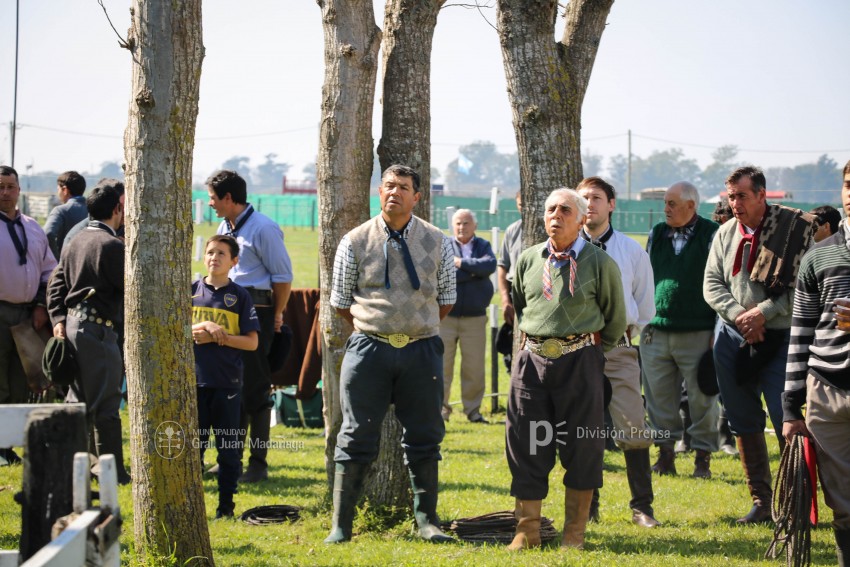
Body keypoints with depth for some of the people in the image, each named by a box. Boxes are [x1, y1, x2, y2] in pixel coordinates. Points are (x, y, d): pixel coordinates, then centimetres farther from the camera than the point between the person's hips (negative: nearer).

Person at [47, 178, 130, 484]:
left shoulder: (77, 241, 13)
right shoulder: (111, 245, -15)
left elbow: (56, 281, 11)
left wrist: (58, 318, 6)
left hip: (73, 324, 9)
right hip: (98, 329, -9)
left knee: (79, 400, 17)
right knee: (106, 404, -4)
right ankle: (114, 472, 0)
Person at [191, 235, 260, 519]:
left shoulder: (240, 296, 1)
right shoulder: (191, 291, 6)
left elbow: (252, 342, -3)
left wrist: (219, 337, -14)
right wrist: (203, 327, -12)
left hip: (227, 383, -1)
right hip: (194, 380, 1)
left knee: (228, 446, 4)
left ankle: (226, 504, 11)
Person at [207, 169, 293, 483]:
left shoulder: (263, 229, -13)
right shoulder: (224, 228, 14)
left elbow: (283, 277, -11)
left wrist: (276, 315, -7)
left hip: (256, 312, -8)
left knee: (255, 390, -4)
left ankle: (258, 463, 2)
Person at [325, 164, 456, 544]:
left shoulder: (437, 242, 4)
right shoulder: (355, 242, 0)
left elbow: (446, 299, 13)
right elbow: (341, 302, 7)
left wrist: (418, 328, 13)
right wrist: (375, 328, 9)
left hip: (421, 350, 1)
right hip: (368, 350, -1)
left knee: (425, 438, 6)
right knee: (357, 437, 0)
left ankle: (427, 520, 17)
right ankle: (341, 525, 4)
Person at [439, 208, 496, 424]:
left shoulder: (483, 246, 11)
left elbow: (490, 265, -10)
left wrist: (461, 263, -10)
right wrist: (474, 271, -8)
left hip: (475, 318, 1)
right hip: (445, 316, -1)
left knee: (474, 367, 3)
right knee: (442, 365, -1)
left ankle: (473, 410, 12)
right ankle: (440, 409, 6)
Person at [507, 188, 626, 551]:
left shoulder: (599, 263, -2)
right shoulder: (528, 261, 8)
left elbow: (615, 319, 8)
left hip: (580, 360, -3)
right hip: (532, 358, 3)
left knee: (581, 447, 1)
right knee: (526, 444, 2)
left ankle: (574, 533, 11)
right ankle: (527, 531, 11)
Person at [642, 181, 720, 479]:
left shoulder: (712, 235, -3)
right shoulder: (657, 234, 12)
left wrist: (718, 330, -6)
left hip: (698, 334, -4)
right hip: (656, 332, 4)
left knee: (701, 399, 1)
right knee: (659, 398, 6)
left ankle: (702, 458, 9)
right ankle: (665, 453, 15)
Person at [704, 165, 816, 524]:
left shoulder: (796, 228, -7)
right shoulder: (726, 233, 10)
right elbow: (712, 283, 8)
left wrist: (763, 312, -17)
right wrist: (738, 315, -10)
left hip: (779, 340, -5)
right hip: (733, 339, 6)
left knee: (787, 425, -8)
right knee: (744, 423, 10)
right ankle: (761, 501, 19)